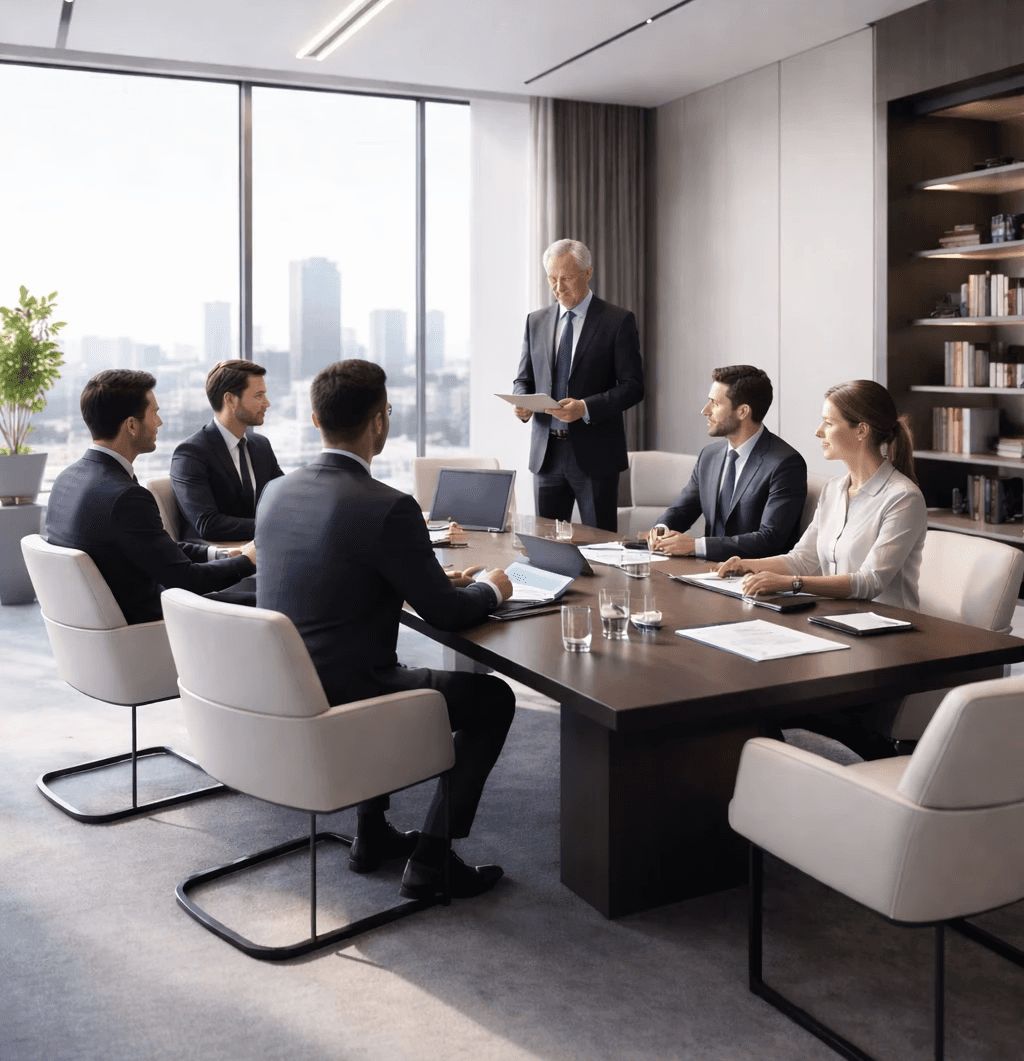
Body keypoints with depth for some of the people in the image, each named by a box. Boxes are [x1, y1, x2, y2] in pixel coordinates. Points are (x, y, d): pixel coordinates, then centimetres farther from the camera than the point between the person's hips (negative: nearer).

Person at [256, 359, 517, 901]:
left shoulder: (276, 492, 2)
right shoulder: (388, 507, -21)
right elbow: (446, 613, -11)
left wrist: (434, 579, 19)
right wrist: (491, 589, 11)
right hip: (342, 702, -8)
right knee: (493, 698, 10)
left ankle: (372, 834, 37)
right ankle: (430, 860, 11)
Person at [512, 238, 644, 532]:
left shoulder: (618, 321, -3)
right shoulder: (536, 321, 11)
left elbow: (632, 386, -8)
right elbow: (524, 379, 15)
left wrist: (585, 408, -22)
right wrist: (521, 402, -8)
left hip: (595, 453, -4)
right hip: (546, 452, 4)